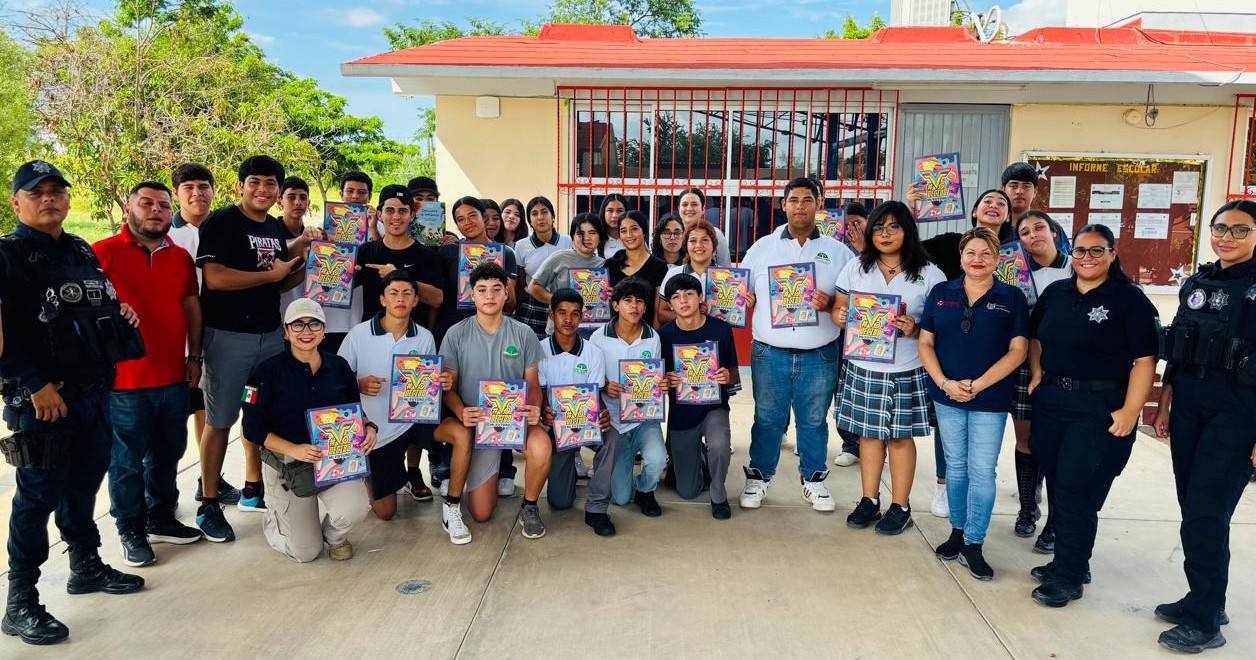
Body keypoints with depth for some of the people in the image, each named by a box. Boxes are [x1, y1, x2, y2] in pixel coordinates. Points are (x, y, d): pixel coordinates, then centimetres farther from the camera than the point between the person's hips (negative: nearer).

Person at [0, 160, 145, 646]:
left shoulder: (83, 251, 13)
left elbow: (105, 308, 25)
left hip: (94, 391, 7)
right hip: (42, 398, -6)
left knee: (84, 482, 17)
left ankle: (86, 567, 34)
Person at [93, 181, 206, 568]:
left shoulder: (181, 257, 10)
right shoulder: (103, 253, -7)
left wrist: (194, 356, 13)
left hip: (174, 378, 5)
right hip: (124, 380, -5)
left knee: (167, 456, 17)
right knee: (127, 461, 7)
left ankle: (161, 519, 33)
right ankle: (131, 532, 21)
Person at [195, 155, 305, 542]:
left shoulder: (277, 229, 12)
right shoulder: (220, 222, -9)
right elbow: (214, 278, -21)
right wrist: (270, 274, -13)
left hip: (270, 334, 7)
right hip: (228, 335, -7)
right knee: (220, 420, 0)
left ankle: (253, 490, 29)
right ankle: (208, 505, 11)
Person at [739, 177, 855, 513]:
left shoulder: (837, 251, 6)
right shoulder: (762, 248, 8)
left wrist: (830, 303, -14)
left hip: (819, 356, 0)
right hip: (770, 353, 0)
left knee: (814, 421, 10)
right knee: (767, 419, 8)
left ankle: (813, 479, 26)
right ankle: (758, 477, 22)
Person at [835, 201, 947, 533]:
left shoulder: (930, 274, -2)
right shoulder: (856, 268, 5)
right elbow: (839, 308, 10)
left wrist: (916, 330, -21)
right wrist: (838, 315, -14)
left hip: (907, 371, -2)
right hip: (863, 368, 2)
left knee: (901, 436, 6)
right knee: (869, 433, 9)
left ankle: (900, 506, 20)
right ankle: (870, 501, 23)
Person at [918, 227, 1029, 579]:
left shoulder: (1012, 298, -1)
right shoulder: (941, 293, 4)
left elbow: (1017, 351, -6)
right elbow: (925, 342, 2)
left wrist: (977, 385, -14)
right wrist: (944, 383, -12)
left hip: (990, 399, -2)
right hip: (946, 396, 2)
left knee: (982, 471, 0)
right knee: (956, 466, 12)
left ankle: (973, 546, 10)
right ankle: (957, 531, 27)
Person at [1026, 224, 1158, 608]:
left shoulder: (1130, 300, -7)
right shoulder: (1055, 293, 9)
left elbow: (1144, 360, -12)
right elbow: (1036, 338, 22)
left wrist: (1130, 412, -17)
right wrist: (1037, 375, 8)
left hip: (1100, 407, -5)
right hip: (1051, 400, 6)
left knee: (1076, 490, -4)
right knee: (1058, 484, 12)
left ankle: (1068, 576, 10)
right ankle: (1068, 561, 28)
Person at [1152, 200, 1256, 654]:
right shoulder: (1196, 284, 11)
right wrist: (1164, 406, 13)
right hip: (1189, 405, 6)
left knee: (1205, 513, -6)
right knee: (1193, 509, 11)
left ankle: (1204, 621, 7)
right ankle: (1205, 600, 26)